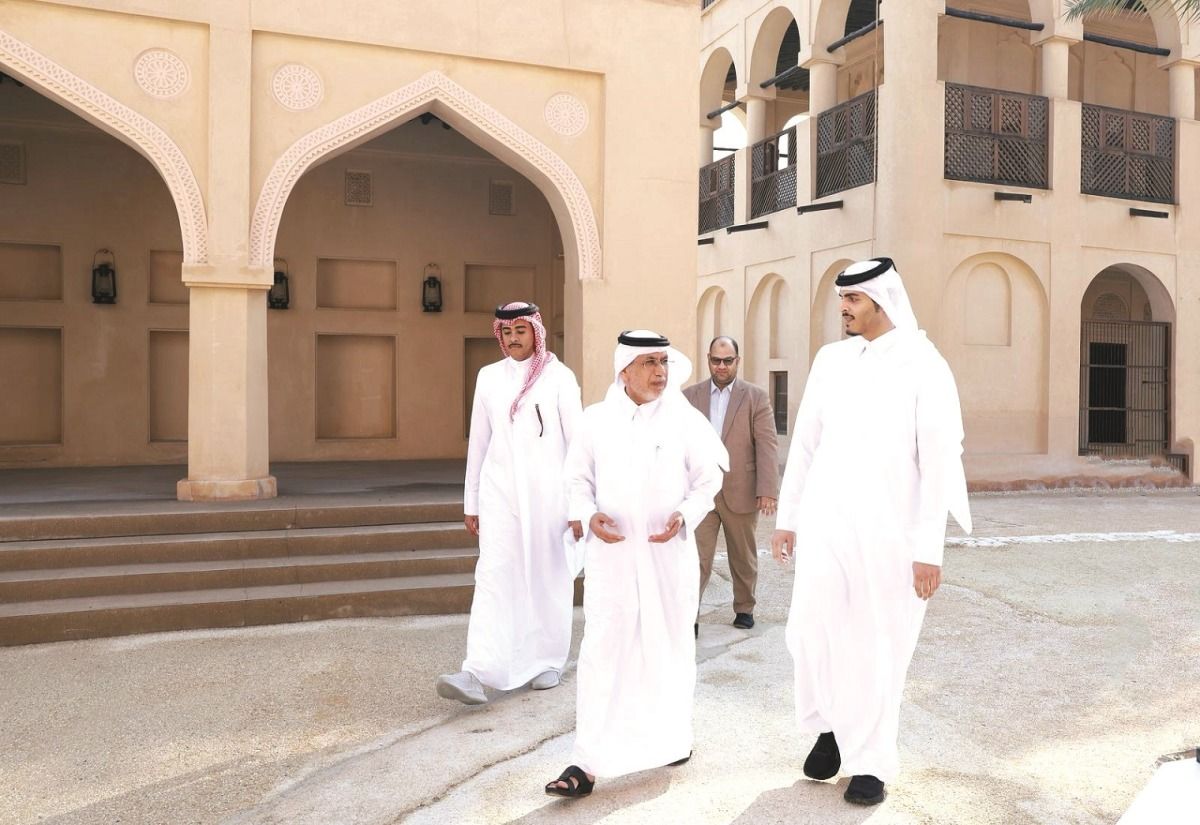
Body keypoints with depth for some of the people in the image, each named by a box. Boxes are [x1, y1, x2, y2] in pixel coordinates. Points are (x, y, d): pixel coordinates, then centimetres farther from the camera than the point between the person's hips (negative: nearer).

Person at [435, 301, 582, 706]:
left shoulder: (558, 376, -2)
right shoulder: (489, 377, 7)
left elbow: (576, 439, -2)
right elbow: (478, 441, 11)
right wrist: (470, 502, 10)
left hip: (547, 491, -2)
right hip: (499, 492, 2)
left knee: (549, 577, 7)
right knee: (493, 576, -6)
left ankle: (547, 661, 24)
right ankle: (479, 674, -11)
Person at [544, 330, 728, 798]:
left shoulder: (687, 421, -2)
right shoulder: (596, 419, 0)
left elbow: (708, 479, 3)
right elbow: (577, 477, 7)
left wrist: (684, 517, -13)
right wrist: (589, 515, -11)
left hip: (668, 553, 0)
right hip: (612, 553, 0)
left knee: (668, 645, 14)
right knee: (602, 649, -3)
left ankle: (672, 738, 35)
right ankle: (587, 764, 0)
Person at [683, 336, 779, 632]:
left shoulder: (756, 397, -1)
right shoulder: (690, 395, 4)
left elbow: (766, 446, -6)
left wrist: (768, 490, -12)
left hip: (741, 492, 0)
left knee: (743, 557, 14)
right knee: (696, 557, -3)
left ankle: (744, 609, 31)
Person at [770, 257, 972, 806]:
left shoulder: (923, 366, -7)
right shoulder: (829, 360, 6)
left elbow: (940, 461, -9)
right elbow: (804, 444, 11)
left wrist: (929, 548, -11)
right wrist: (787, 517, 11)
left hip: (888, 529, -3)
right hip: (824, 523, 4)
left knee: (877, 647, 4)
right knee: (811, 631, 3)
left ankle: (870, 760, 22)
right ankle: (830, 725, 30)